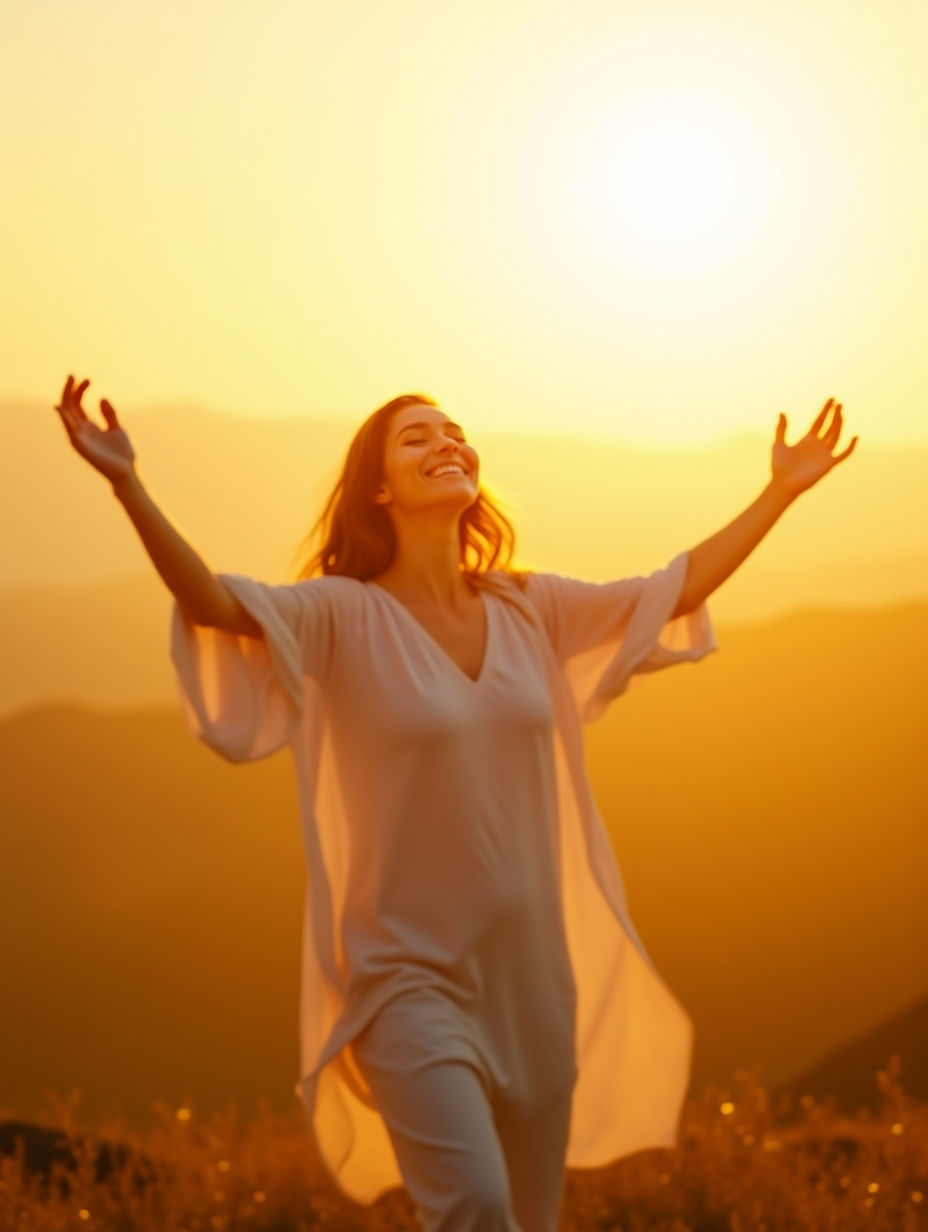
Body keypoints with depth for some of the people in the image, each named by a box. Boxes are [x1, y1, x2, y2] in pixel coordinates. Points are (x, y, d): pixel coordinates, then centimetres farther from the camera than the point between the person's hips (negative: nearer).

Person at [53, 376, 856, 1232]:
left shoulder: (530, 609, 9)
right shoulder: (345, 615, -7)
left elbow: (680, 587, 18)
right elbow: (211, 602, -24)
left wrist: (782, 491, 19)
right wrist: (128, 487, -39)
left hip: (532, 974, 6)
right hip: (411, 978, -6)